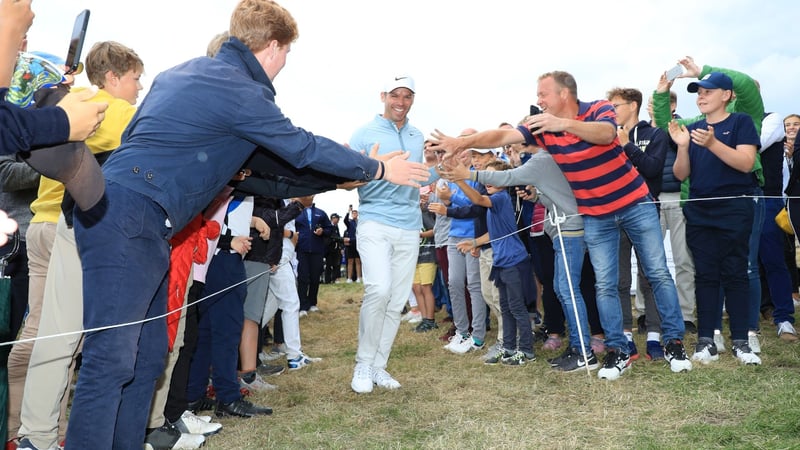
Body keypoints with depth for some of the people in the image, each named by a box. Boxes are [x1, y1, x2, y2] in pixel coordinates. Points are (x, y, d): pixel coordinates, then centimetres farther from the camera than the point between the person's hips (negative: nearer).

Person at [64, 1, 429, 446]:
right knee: (113, 360, -8)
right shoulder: (242, 92, -9)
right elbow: (306, 148, -1)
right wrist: (379, 169, 12)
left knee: (148, 357, 12)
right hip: (128, 218, -10)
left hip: (136, 222, 10)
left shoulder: (187, 70, 19)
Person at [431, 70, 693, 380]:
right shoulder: (541, 126, -4)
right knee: (605, 285, 2)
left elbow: (606, 134, -36)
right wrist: (462, 142, -26)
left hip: (635, 204, -3)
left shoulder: (599, 110, -14)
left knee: (659, 274, 4)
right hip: (595, 217, 3)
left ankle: (673, 342, 17)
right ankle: (617, 351, 12)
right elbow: (502, 136, -13)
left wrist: (564, 124, -50)